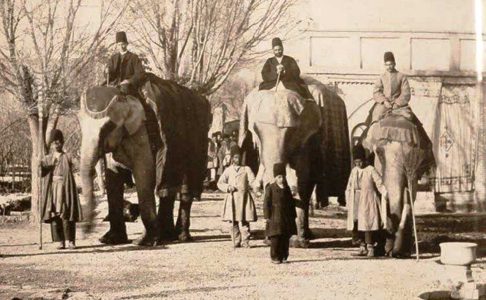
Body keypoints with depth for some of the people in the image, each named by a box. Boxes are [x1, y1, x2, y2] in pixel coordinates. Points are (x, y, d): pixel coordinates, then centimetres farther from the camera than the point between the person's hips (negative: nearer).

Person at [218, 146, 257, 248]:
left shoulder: (246, 169, 8)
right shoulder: (228, 170, 11)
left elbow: (252, 181, -1)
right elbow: (220, 183, 10)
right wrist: (228, 187, -9)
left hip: (244, 198, -2)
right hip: (232, 198, 2)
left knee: (244, 221, -6)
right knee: (233, 222, 2)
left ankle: (245, 241, 0)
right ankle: (236, 242, 8)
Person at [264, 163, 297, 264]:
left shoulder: (287, 188, 11)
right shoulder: (270, 188, -4)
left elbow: (291, 203, 17)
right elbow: (266, 203, -6)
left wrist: (293, 216, 13)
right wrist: (267, 216, -11)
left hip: (287, 218, 5)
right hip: (275, 217, -5)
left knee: (286, 238, 5)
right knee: (275, 238, -5)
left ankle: (284, 257, 13)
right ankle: (275, 257, 2)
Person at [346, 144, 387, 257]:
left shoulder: (371, 170, -5)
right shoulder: (354, 171, 11)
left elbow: (380, 184, -9)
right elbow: (349, 187, 17)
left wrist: (385, 193, -23)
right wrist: (348, 200, 13)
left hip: (368, 201, -5)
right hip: (356, 202, 5)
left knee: (367, 223, -10)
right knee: (356, 223, 4)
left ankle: (370, 247, -3)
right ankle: (362, 247, 13)